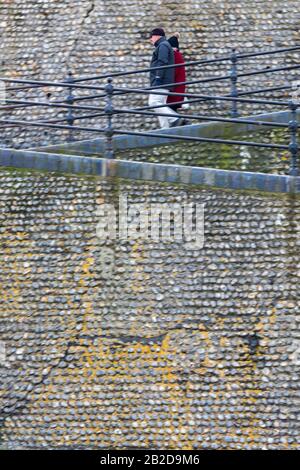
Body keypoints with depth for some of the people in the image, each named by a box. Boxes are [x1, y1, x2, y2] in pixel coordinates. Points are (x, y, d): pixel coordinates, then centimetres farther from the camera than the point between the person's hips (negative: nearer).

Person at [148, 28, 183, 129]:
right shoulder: (166, 45, 28)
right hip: (165, 83, 10)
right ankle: (166, 128, -4)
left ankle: (174, 118, -26)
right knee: (160, 105, 5)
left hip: (161, 82, -10)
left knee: (154, 102, -19)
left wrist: (158, 78, -22)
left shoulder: (162, 45, -4)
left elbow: (162, 62, -17)